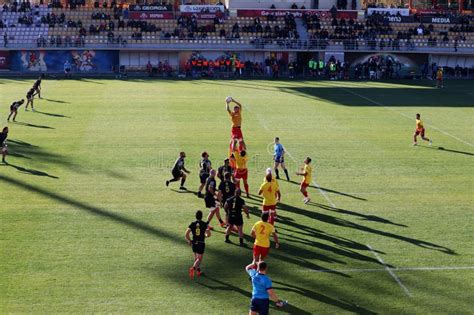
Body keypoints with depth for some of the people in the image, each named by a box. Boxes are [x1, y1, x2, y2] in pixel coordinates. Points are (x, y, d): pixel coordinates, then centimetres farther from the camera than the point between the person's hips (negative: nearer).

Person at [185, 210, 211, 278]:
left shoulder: (192, 224, -2)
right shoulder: (204, 224, -7)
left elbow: (186, 235, -7)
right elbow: (209, 234, -13)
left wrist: (189, 241, 10)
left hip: (194, 243, 3)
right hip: (201, 244, -3)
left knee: (196, 258, 22)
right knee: (199, 259, 3)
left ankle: (198, 271, 28)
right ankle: (193, 268, -23)